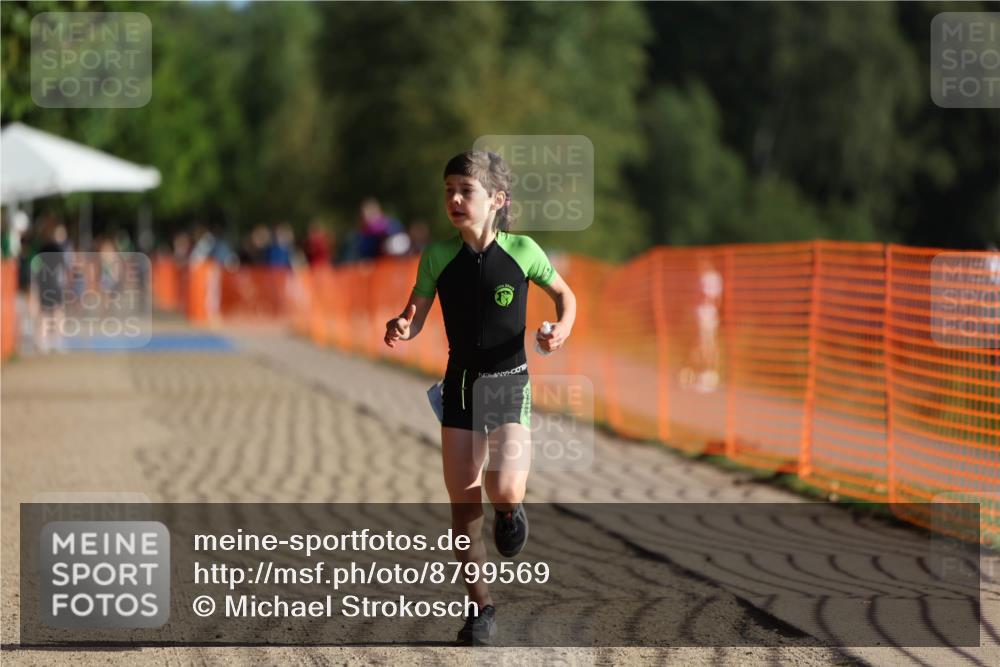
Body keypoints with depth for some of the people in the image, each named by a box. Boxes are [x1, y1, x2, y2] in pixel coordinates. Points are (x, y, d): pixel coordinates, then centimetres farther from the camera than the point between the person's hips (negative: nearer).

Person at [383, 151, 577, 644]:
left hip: (510, 384, -2)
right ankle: (480, 607, 18)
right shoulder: (439, 255, -7)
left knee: (503, 489, -23)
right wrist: (399, 330, -23)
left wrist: (563, 327, -13)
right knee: (463, 505, 3)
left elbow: (563, 293, 6)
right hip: (460, 384, 2)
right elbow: (415, 317, 0)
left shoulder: (521, 251, -10)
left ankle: (510, 510, 15)